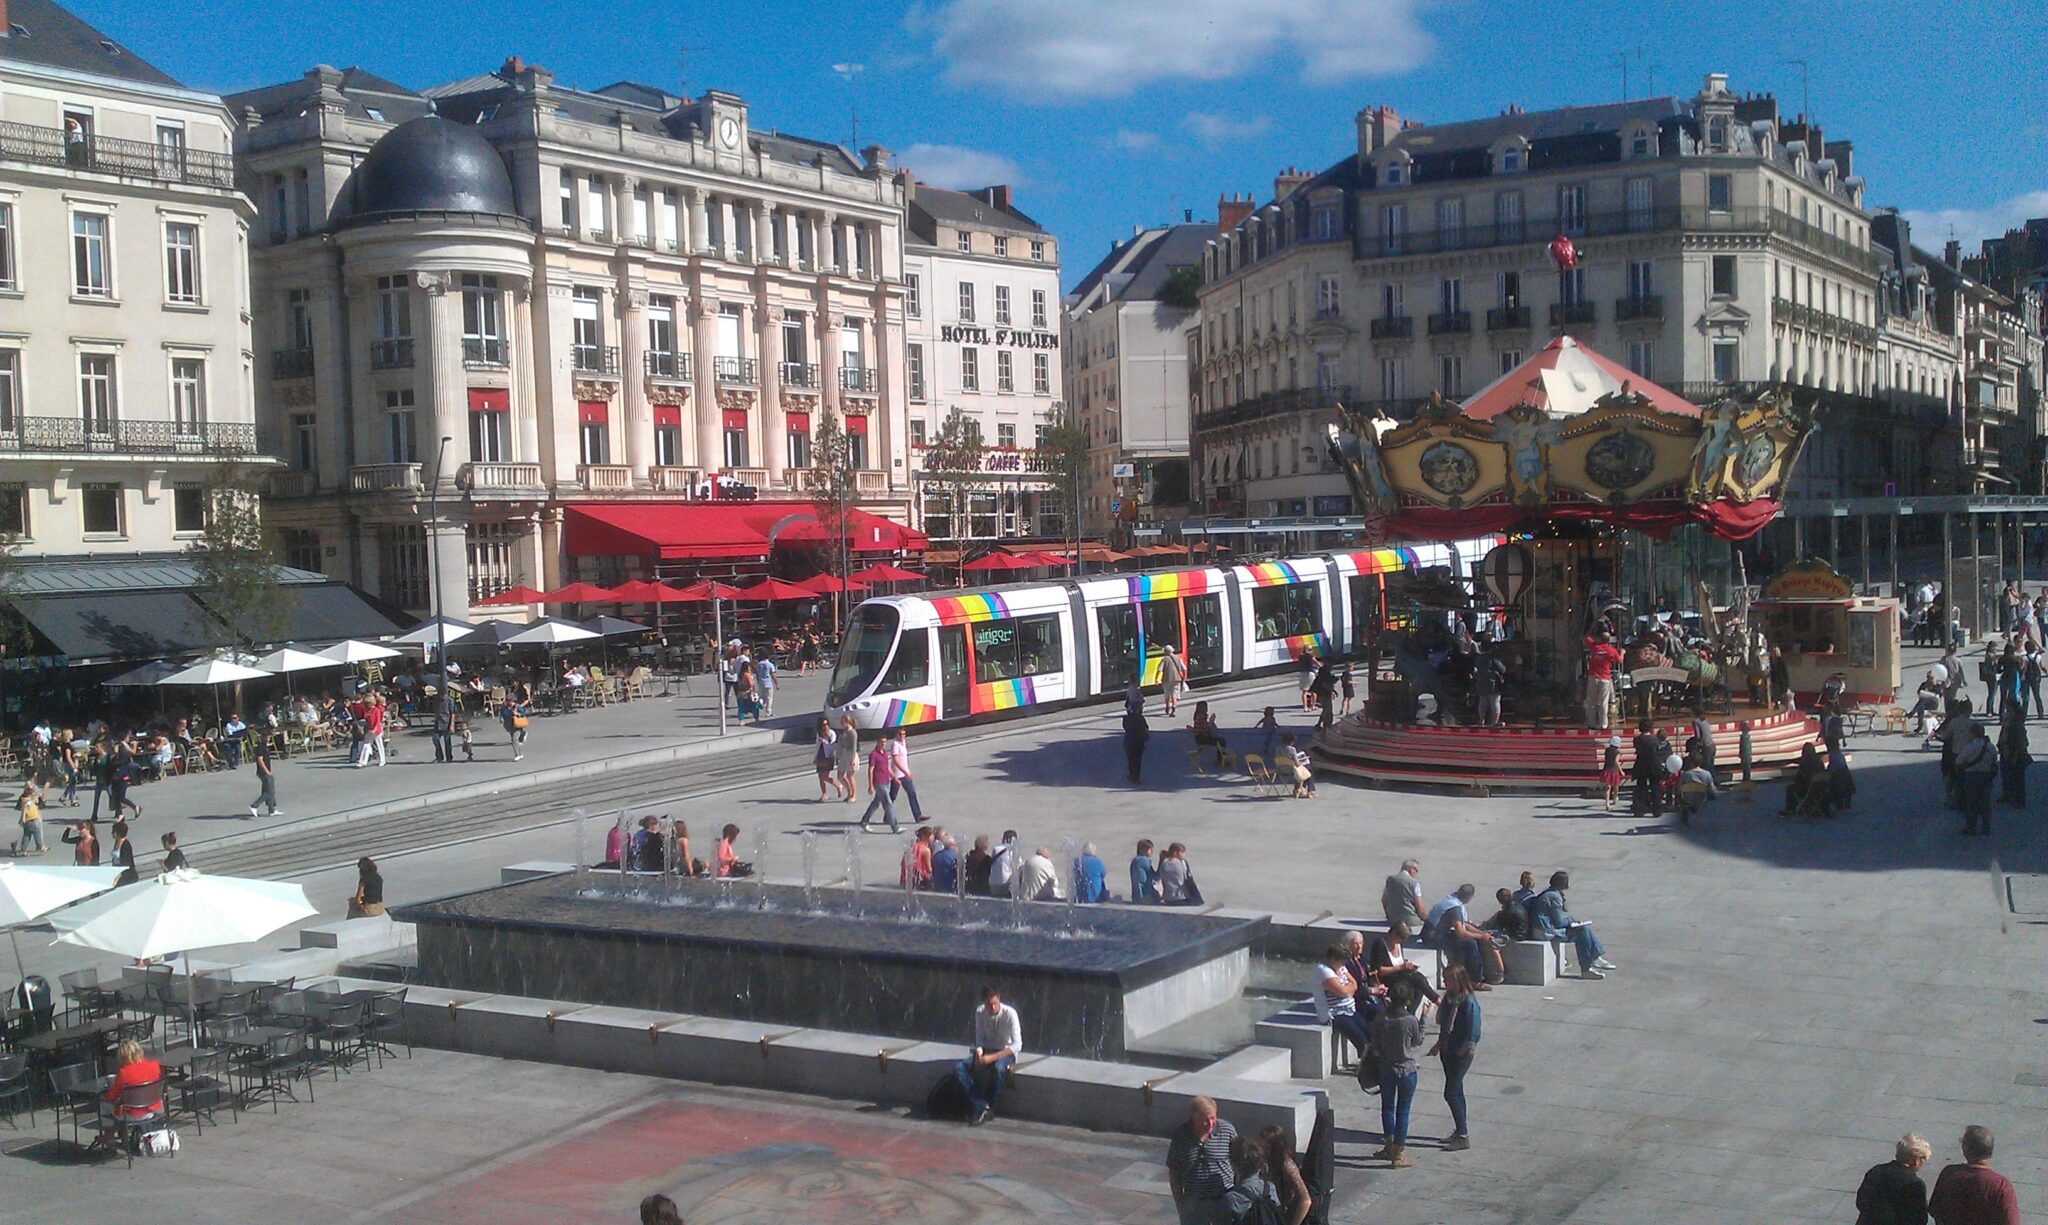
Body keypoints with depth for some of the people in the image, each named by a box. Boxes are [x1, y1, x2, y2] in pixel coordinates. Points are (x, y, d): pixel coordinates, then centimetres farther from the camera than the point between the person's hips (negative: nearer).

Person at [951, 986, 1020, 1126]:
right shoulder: (980, 1012, -10)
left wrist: (992, 1057, -34)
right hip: (986, 1050, 4)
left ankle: (990, 1108, -18)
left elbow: (1017, 1045, -26)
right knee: (959, 1068, -22)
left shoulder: (1010, 1013, -22)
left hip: (1005, 1052, -4)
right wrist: (979, 1051, -23)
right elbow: (980, 1038, 1)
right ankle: (982, 1106, -24)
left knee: (997, 1068, -40)